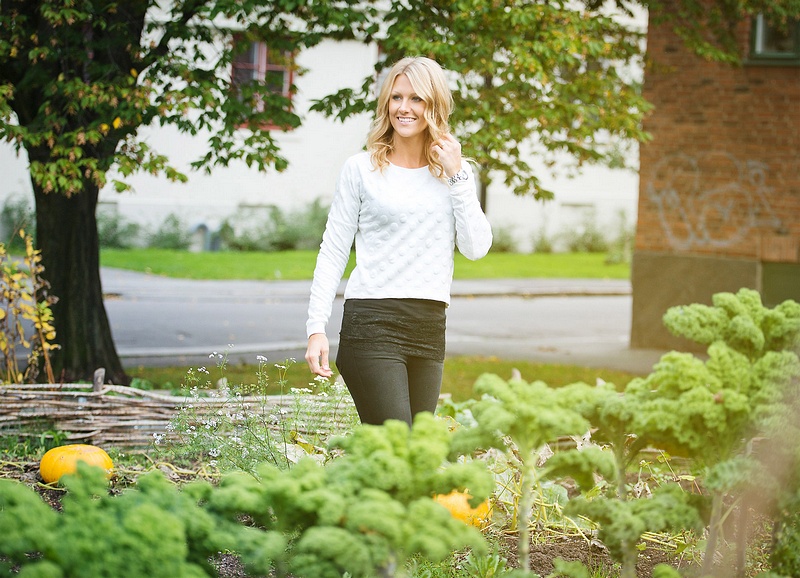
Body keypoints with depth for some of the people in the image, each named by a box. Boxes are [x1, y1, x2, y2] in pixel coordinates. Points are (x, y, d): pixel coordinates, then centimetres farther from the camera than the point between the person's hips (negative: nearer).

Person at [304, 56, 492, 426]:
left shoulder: (455, 173, 13)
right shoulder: (362, 169, 4)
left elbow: (476, 249, 2)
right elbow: (333, 253, 3)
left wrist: (457, 177, -2)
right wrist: (316, 329, -5)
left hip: (430, 326, 4)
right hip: (372, 321, -4)